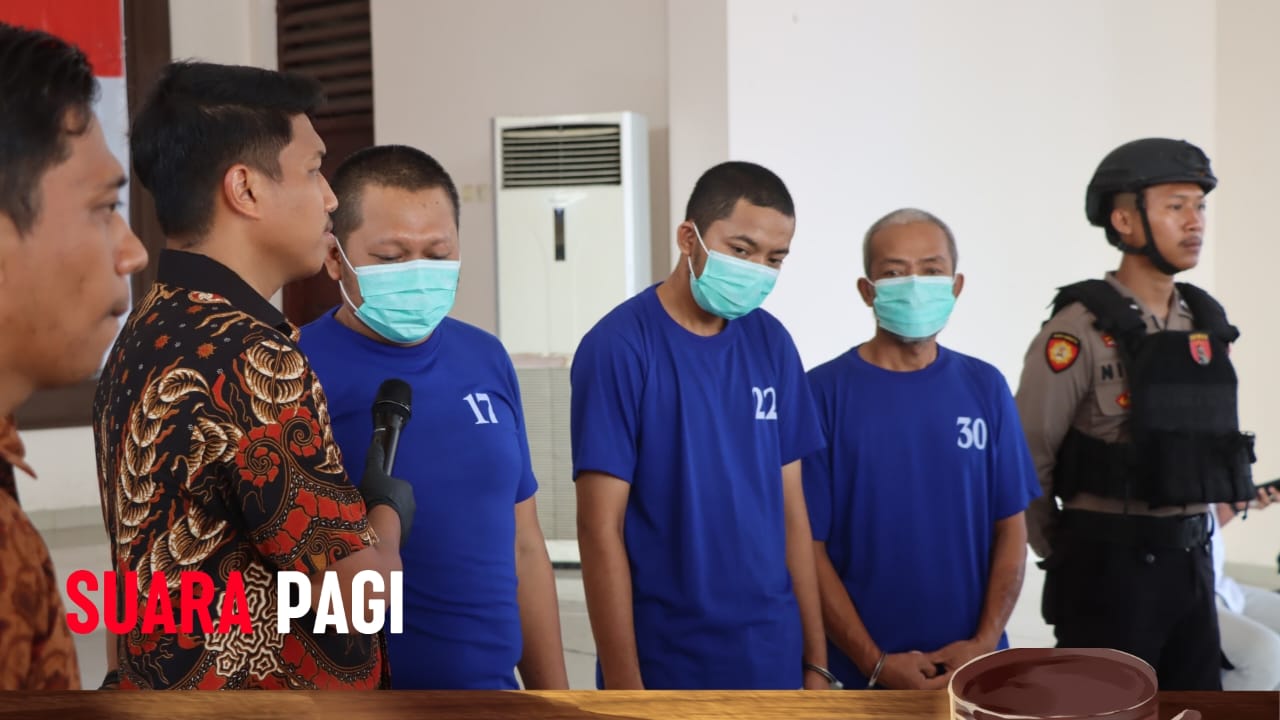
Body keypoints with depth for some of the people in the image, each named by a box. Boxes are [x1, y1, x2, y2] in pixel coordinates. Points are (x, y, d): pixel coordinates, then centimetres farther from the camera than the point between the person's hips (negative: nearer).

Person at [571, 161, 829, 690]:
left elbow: (791, 509, 5)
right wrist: (625, 689, -14)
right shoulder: (619, 347, -13)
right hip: (666, 665, -4)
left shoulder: (772, 344, 2)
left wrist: (816, 659, 4)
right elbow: (600, 530, -13)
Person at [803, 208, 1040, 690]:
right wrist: (875, 663, -12)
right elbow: (809, 547, -9)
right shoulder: (825, 392, -10)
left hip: (973, 662, 3)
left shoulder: (985, 387, 1)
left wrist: (983, 643, -7)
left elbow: (1011, 528, 4)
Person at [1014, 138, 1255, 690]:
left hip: (1190, 562, 7)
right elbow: (1028, 458, -12)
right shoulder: (1081, 329, -14)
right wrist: (1066, 555, -2)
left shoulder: (1208, 323, 8)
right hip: (1111, 565, -7)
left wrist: (1187, 538, 16)